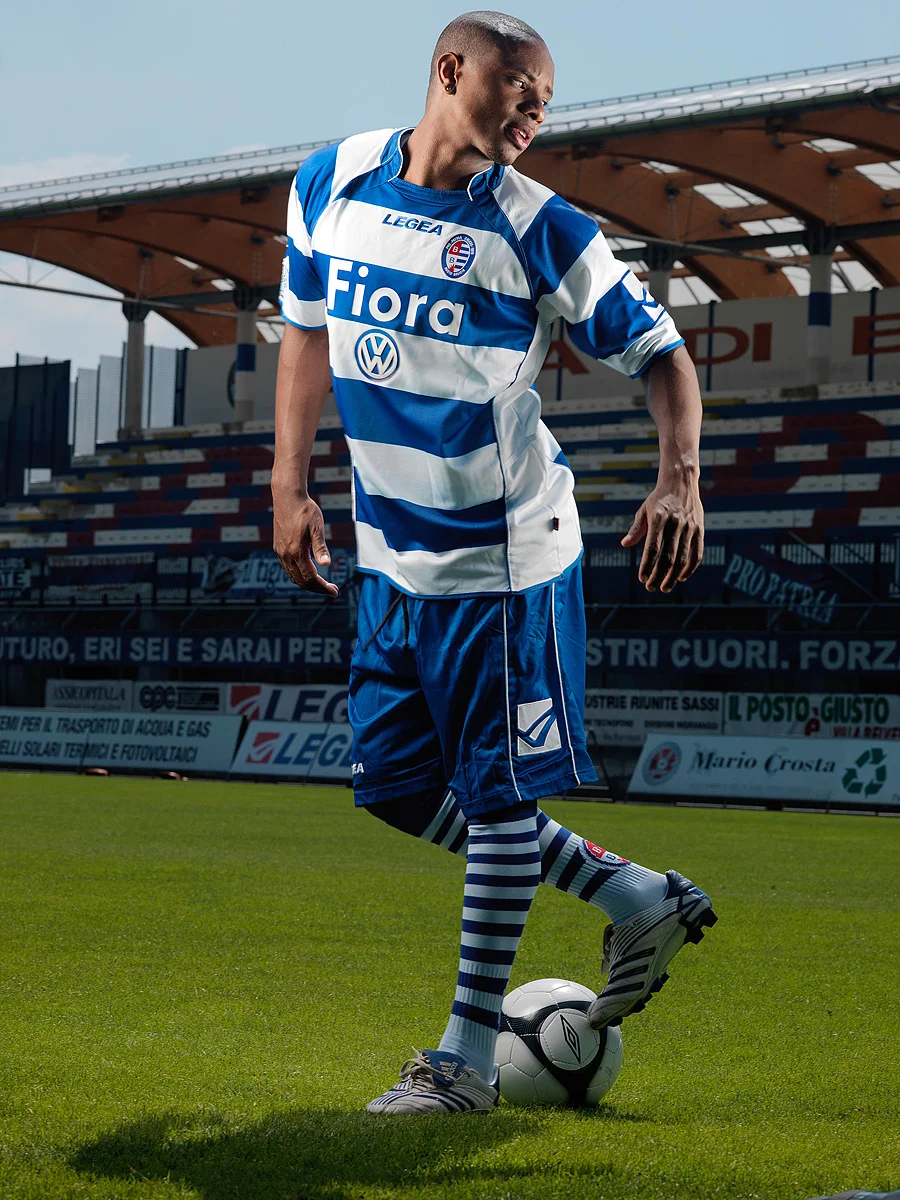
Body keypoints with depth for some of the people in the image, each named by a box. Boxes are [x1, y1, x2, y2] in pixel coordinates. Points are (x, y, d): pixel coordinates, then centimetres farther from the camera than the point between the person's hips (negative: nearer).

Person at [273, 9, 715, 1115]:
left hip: (505, 554, -6)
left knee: (497, 793, -1)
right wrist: (289, 488, 11)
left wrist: (679, 478, -24)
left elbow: (659, 354, -7)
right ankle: (637, 901, 24)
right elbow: (308, 331, 14)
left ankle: (468, 1058, 10)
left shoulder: (540, 232, -12)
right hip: (392, 555, 6)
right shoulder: (330, 183, 1)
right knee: (398, 786, 11)